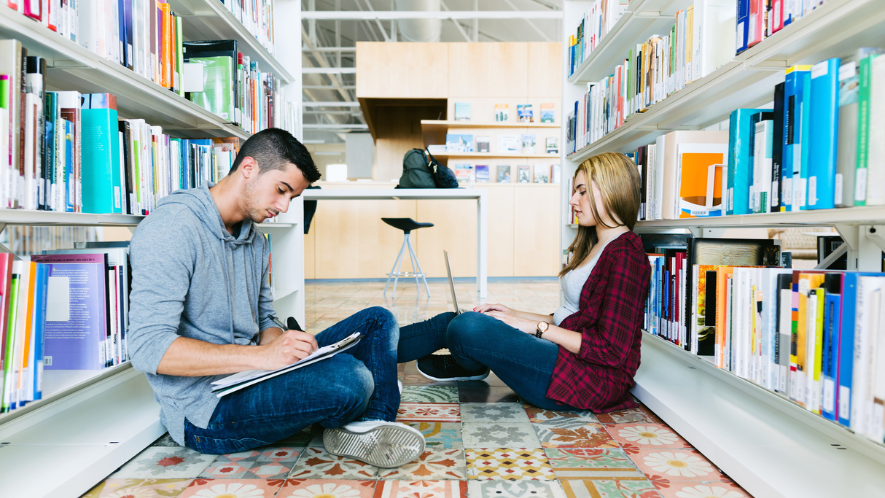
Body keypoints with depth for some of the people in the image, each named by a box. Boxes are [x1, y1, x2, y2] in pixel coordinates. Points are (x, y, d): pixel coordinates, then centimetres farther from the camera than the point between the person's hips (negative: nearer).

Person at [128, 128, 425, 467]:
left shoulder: (255, 239, 14)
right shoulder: (172, 229, -15)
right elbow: (148, 347, -22)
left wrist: (282, 343, -8)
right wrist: (260, 355, -28)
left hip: (247, 376, 9)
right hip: (206, 412, -9)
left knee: (377, 321, 7)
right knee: (348, 377, -33)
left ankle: (371, 427, -15)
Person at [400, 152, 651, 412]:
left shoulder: (625, 255, -15)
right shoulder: (596, 245, 17)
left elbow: (612, 350, -20)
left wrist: (536, 326, -15)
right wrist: (515, 314, 7)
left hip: (594, 380, -10)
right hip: (569, 354, 10)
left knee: (468, 327, -24)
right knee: (449, 322, 3)